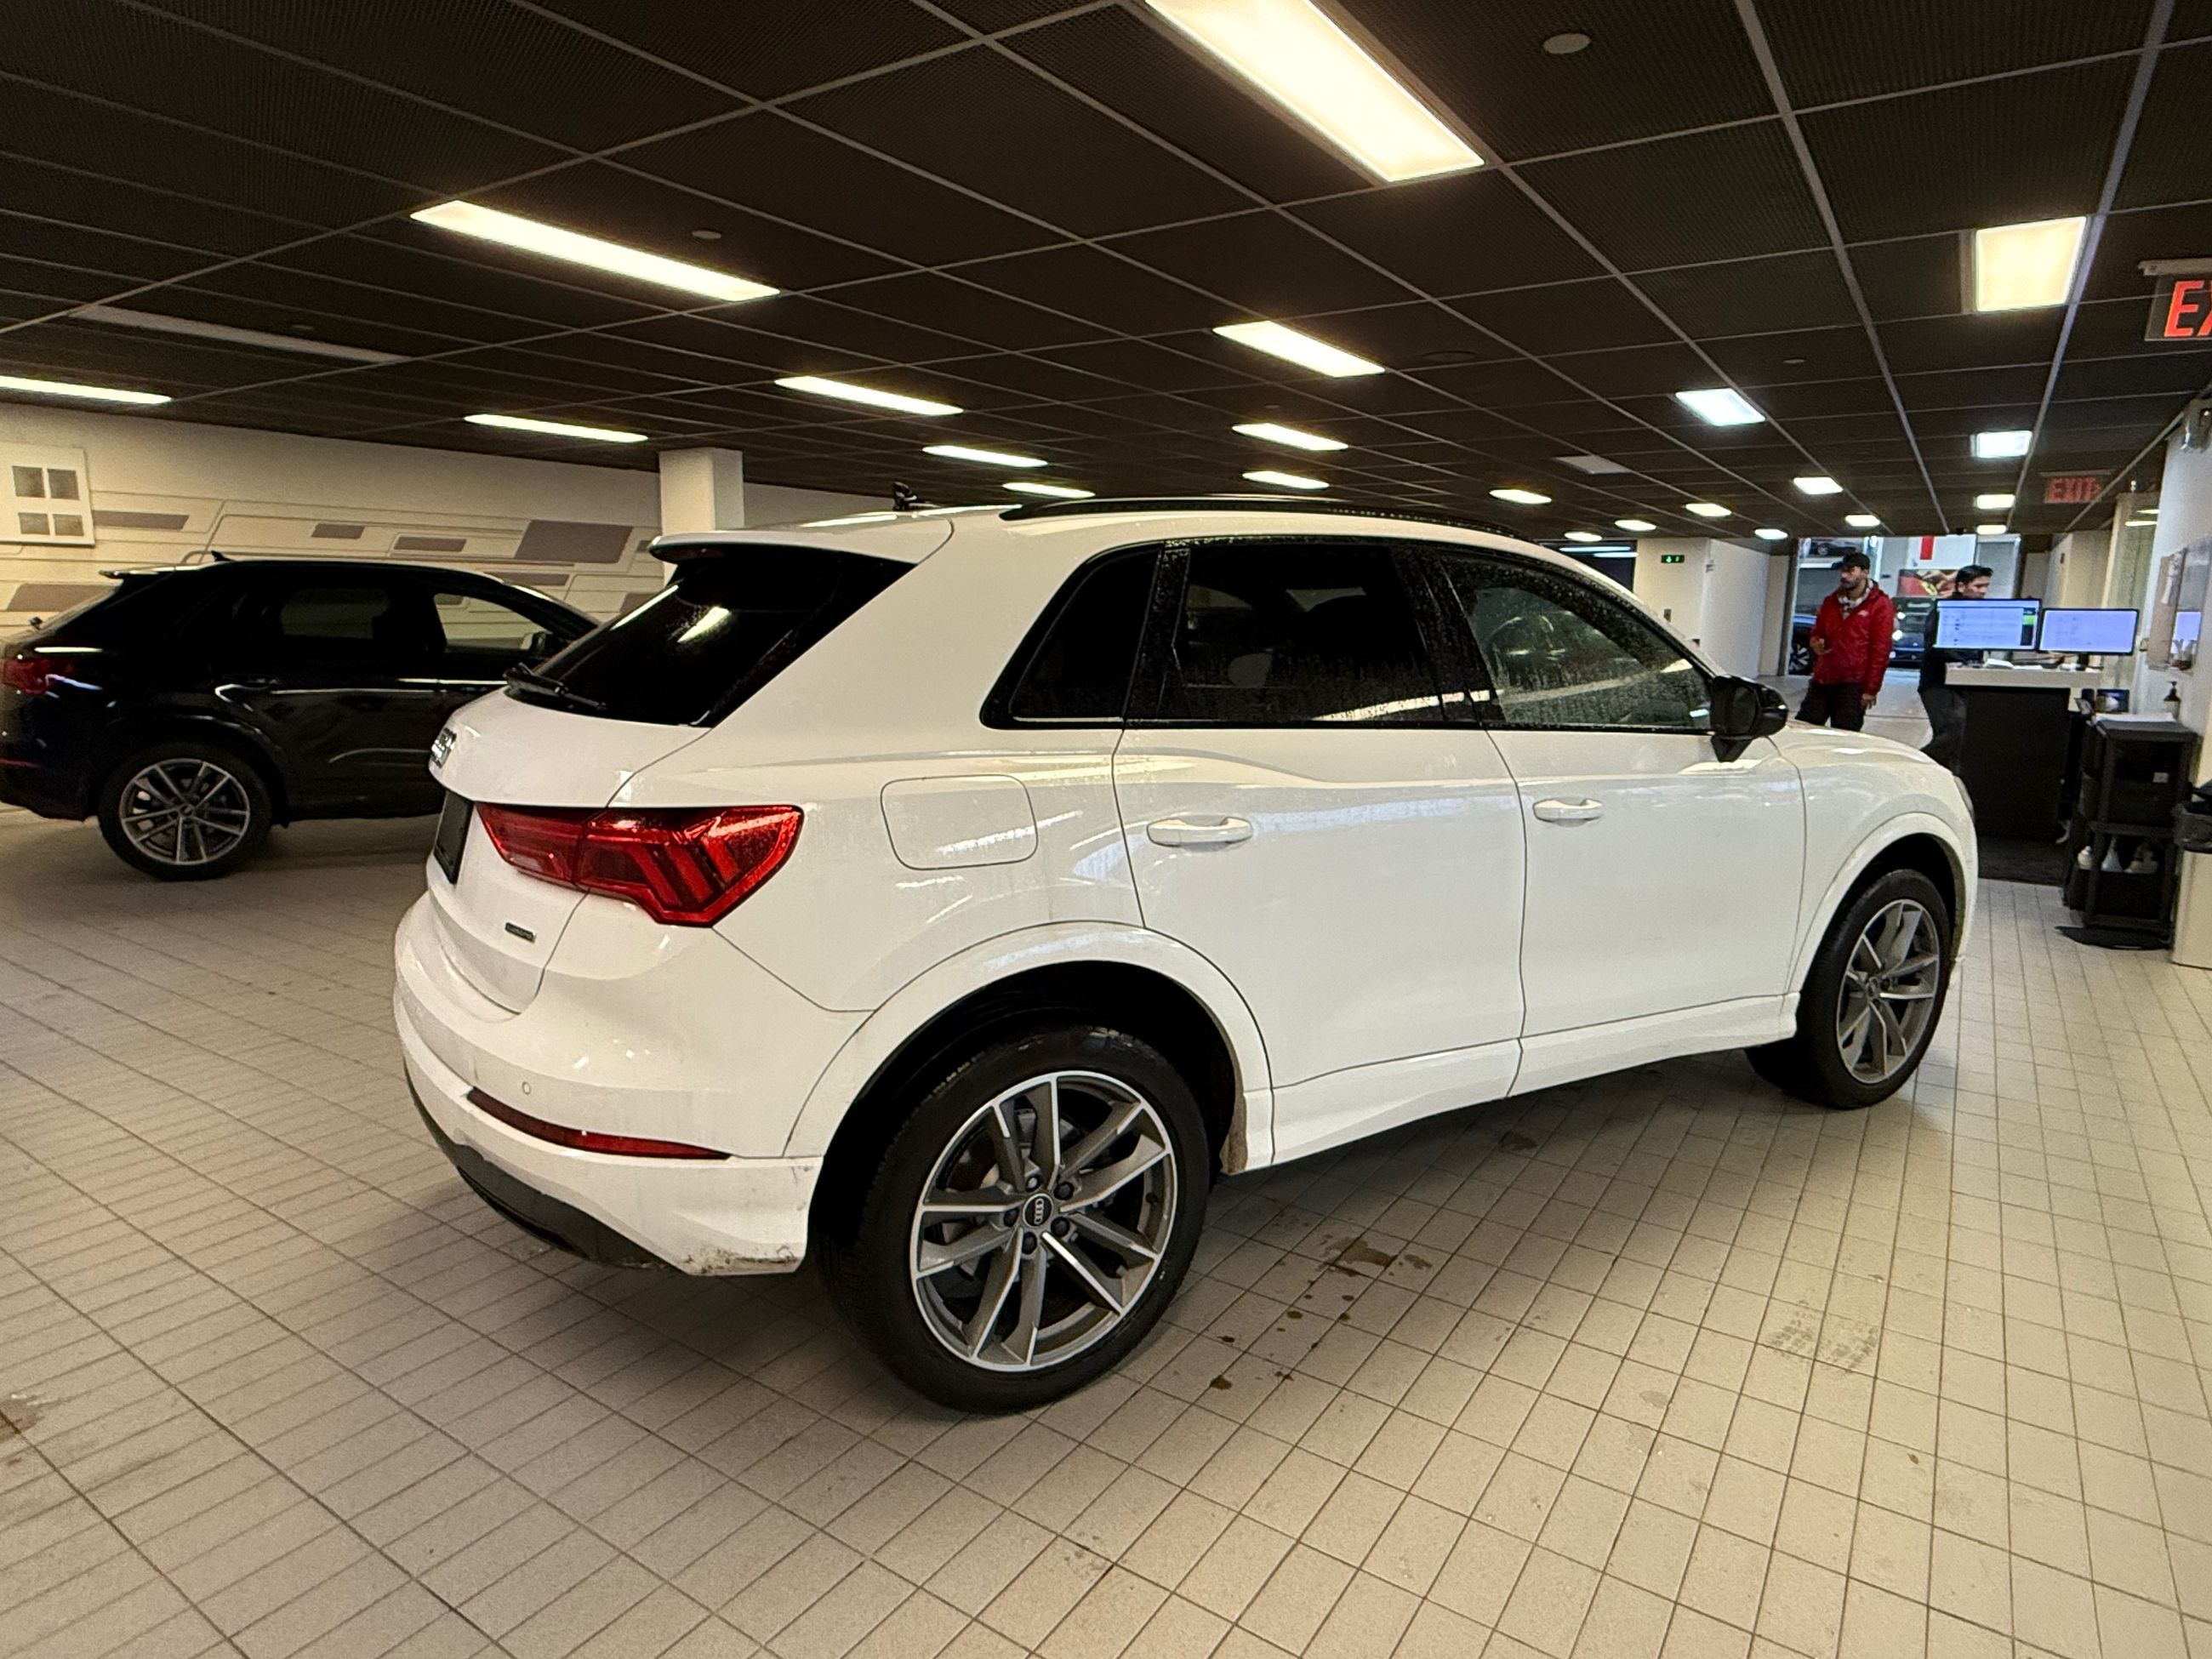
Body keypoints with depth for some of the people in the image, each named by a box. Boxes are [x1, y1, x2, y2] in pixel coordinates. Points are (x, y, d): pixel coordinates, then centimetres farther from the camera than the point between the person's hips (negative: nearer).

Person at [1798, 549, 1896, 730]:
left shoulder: (1880, 605, -4)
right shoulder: (1830, 602, 14)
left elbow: (1881, 651, -8)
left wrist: (1871, 689, -12)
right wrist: (1815, 643, 0)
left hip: (1853, 686, -6)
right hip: (1822, 681, 6)